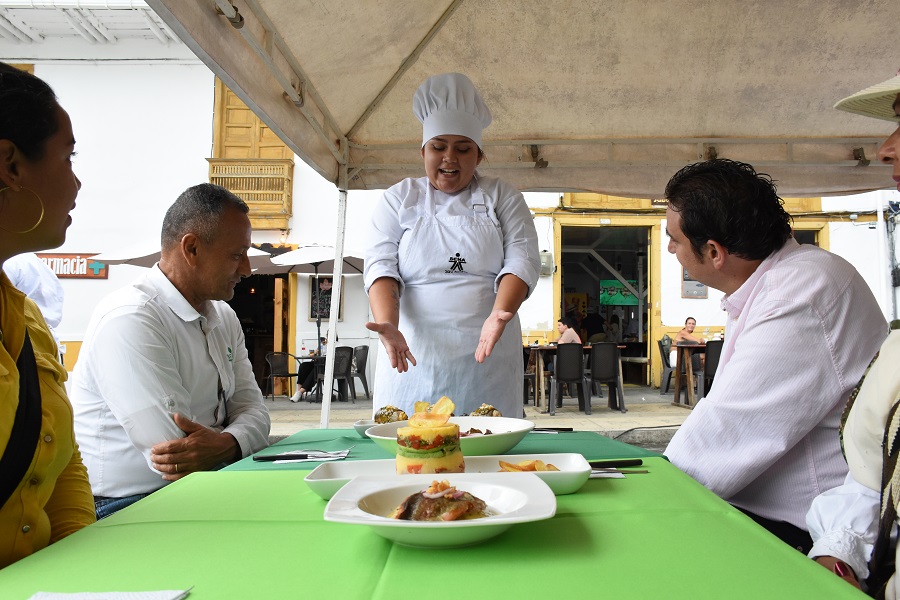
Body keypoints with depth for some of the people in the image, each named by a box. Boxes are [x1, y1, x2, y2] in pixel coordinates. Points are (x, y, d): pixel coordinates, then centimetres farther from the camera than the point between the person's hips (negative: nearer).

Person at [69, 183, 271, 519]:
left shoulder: (224, 318, 10)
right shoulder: (130, 319, -19)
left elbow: (252, 410, 3)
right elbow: (171, 449, -24)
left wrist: (225, 444, -19)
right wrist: (237, 443, -7)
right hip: (127, 506, -8)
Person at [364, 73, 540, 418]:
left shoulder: (503, 198, 10)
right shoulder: (399, 199, 11)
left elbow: (522, 261, -1)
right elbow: (381, 266, 0)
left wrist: (499, 314, -20)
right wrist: (388, 325, -19)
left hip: (487, 359, 0)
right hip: (413, 356, 0)